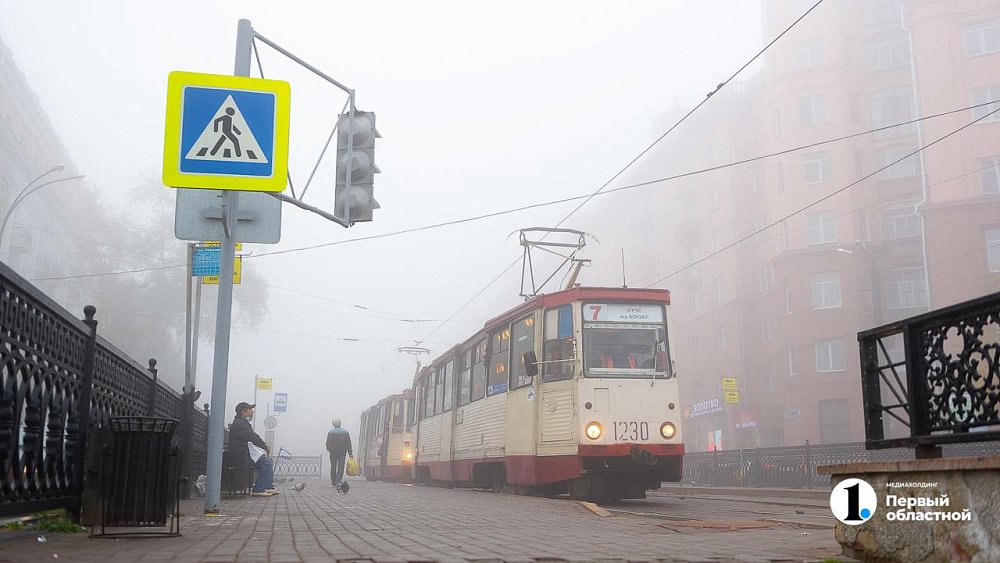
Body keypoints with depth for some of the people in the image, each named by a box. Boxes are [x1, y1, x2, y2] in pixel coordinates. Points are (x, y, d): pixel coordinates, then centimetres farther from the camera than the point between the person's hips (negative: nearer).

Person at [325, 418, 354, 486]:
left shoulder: (330, 432, -6)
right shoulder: (345, 432, -3)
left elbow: (328, 443, -4)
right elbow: (348, 444, -2)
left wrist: (329, 449, 17)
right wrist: (350, 453, 1)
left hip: (333, 452, 0)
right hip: (342, 452, 0)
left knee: (333, 467, 12)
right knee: (341, 467, 0)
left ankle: (333, 482, 17)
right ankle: (338, 481, -12)